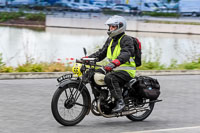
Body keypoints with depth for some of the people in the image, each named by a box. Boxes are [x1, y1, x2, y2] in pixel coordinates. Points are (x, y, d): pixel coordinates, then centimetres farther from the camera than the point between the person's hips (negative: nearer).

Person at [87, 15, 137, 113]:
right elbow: (101, 53, 19)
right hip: (114, 69, 9)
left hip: (126, 70, -9)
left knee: (109, 78, -35)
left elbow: (126, 54, -28)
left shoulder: (126, 39, -10)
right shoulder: (110, 40, 18)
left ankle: (120, 102, -30)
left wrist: (113, 63, -45)